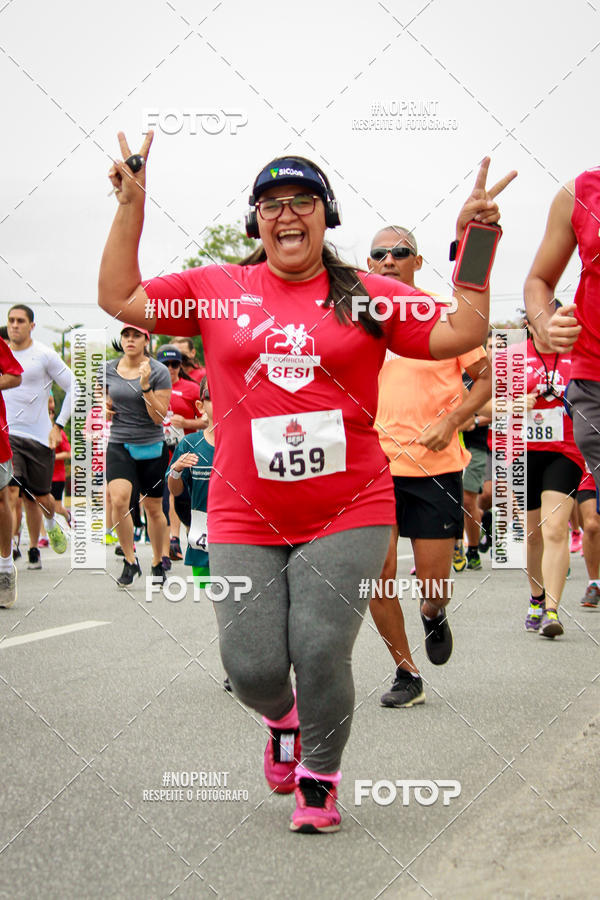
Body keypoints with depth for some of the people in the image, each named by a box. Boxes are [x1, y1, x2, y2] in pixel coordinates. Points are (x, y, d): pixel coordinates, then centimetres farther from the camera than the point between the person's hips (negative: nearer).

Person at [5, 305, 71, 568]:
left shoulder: (44, 355, -3)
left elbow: (74, 388, 1)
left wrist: (58, 425, -5)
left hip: (39, 435, -1)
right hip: (7, 433, 1)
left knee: (39, 497, 7)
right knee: (10, 490, -18)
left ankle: (52, 524, 42)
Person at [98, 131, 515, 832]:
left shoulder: (366, 295, 5)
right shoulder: (216, 289, 7)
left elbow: (463, 334, 3)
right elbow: (119, 298, 7)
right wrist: (131, 208, 3)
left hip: (348, 513, -1)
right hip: (245, 519, 1)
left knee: (320, 655, -8)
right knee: (252, 668, -1)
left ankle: (319, 781, 19)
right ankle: (282, 718, 38)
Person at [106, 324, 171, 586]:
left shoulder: (158, 372, -7)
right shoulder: (108, 370, 3)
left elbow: (159, 417, -11)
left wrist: (145, 386, -21)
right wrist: (104, 407, 0)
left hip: (152, 447, -1)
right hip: (119, 446, 1)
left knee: (153, 509, 8)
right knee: (119, 499, -21)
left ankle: (157, 562, 29)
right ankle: (130, 561, -6)